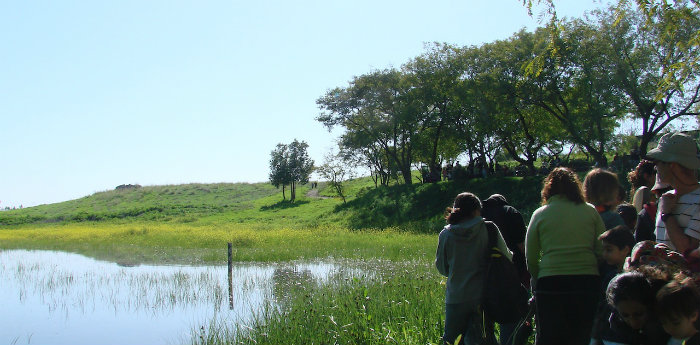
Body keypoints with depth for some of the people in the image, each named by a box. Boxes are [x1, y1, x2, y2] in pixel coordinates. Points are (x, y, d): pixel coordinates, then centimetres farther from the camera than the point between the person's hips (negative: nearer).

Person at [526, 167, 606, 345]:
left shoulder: (540, 214, 3)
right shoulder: (590, 212, 5)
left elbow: (531, 259, 4)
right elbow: (603, 251, 3)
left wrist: (537, 281, 18)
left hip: (550, 285, -1)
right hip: (588, 282, 1)